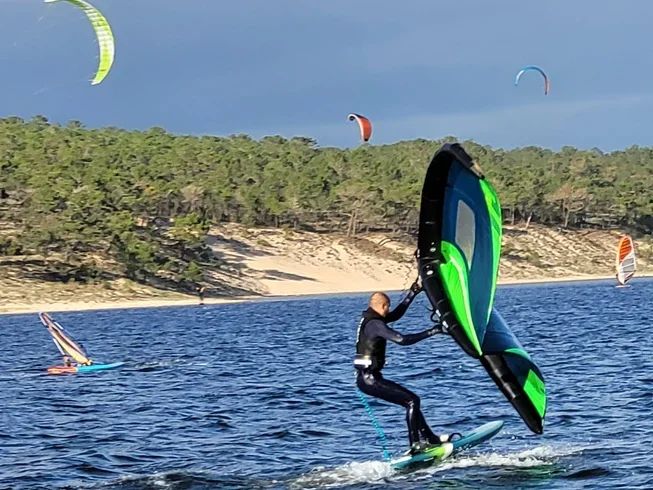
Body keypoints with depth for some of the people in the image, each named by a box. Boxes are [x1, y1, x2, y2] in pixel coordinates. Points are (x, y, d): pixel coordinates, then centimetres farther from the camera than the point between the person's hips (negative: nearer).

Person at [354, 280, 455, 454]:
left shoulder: (369, 319, 12)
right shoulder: (374, 324, -17)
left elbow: (397, 314, 25)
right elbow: (402, 339, -25)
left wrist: (413, 293, 24)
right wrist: (430, 332, -20)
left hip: (367, 377, 10)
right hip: (369, 378, -10)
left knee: (411, 400, 15)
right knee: (411, 401, -8)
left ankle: (430, 437, 20)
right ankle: (415, 444, -10)